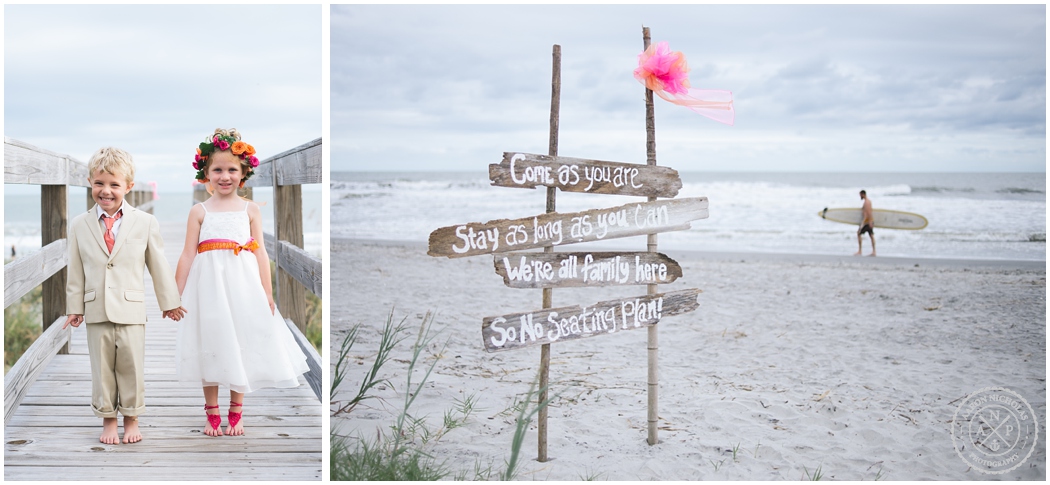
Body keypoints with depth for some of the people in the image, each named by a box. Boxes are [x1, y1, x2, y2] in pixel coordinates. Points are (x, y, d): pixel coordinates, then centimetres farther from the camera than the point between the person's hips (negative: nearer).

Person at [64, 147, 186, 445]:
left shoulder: (145, 223, -2)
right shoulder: (79, 225, 2)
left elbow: (158, 264, 5)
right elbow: (76, 272, 7)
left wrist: (169, 301, 9)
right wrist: (74, 307, 7)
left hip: (131, 310, -1)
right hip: (96, 311, 1)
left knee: (131, 365, 5)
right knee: (101, 367, 9)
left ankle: (131, 418, 21)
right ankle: (108, 419, 23)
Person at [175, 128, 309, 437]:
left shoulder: (250, 209, 5)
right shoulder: (199, 211, 3)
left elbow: (260, 252, 3)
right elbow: (187, 255, 2)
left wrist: (267, 294, -2)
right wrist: (175, 295, 0)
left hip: (243, 286, 1)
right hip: (209, 285, 0)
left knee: (241, 347, 6)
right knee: (211, 348, 6)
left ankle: (235, 414, 19)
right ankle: (212, 414, 18)